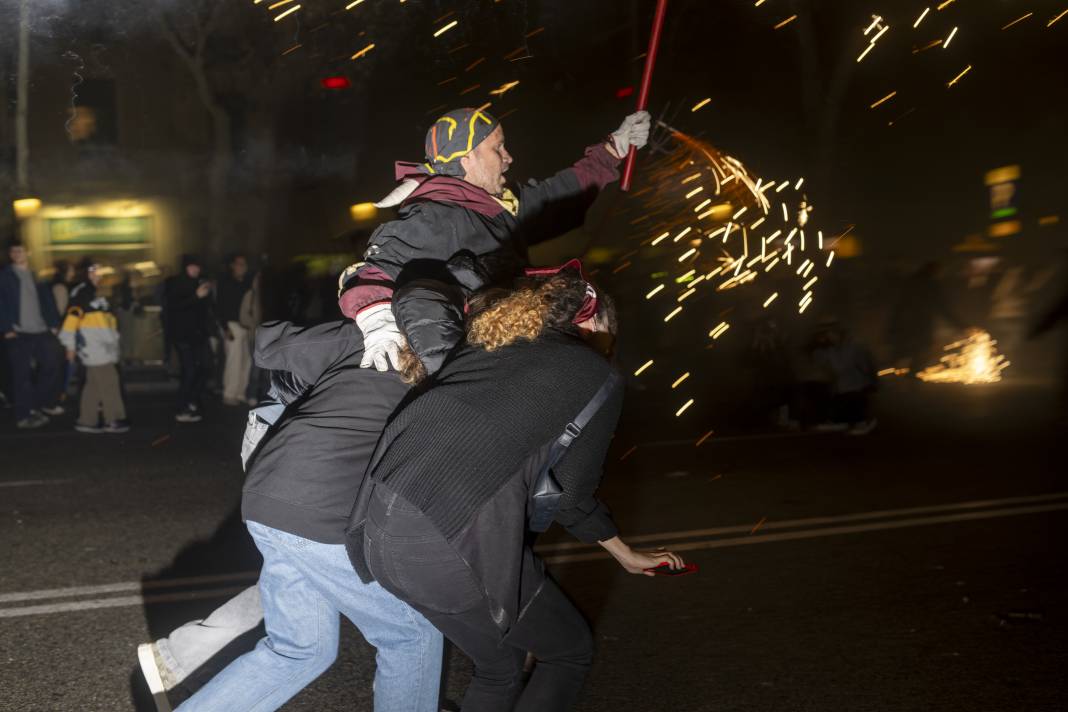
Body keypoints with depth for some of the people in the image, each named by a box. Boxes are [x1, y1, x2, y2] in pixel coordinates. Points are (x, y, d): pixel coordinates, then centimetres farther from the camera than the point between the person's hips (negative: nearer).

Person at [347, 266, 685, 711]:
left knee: (499, 667, 28)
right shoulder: (597, 377, 9)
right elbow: (570, 493, 12)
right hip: (449, 544, -7)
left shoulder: (487, 343, 24)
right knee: (571, 653, 20)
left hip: (377, 528, 7)